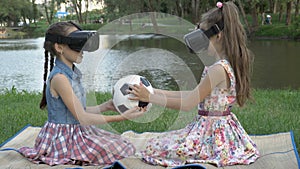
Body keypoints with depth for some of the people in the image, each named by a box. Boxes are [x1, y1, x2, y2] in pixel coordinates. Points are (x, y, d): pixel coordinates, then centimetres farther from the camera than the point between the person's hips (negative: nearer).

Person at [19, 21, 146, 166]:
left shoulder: (72, 73, 8)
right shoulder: (59, 77, -21)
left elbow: (79, 111, 10)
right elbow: (83, 118, -21)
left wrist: (105, 107, 1)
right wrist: (121, 117, -22)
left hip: (78, 134, 9)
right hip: (65, 138, -9)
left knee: (126, 146, 10)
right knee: (122, 151, -11)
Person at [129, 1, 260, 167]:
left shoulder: (218, 69, -24)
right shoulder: (230, 65, 6)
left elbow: (187, 104, -18)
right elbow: (194, 95, 11)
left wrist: (149, 97, -11)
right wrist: (158, 92, 9)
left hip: (211, 133, -9)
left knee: (153, 147, 0)